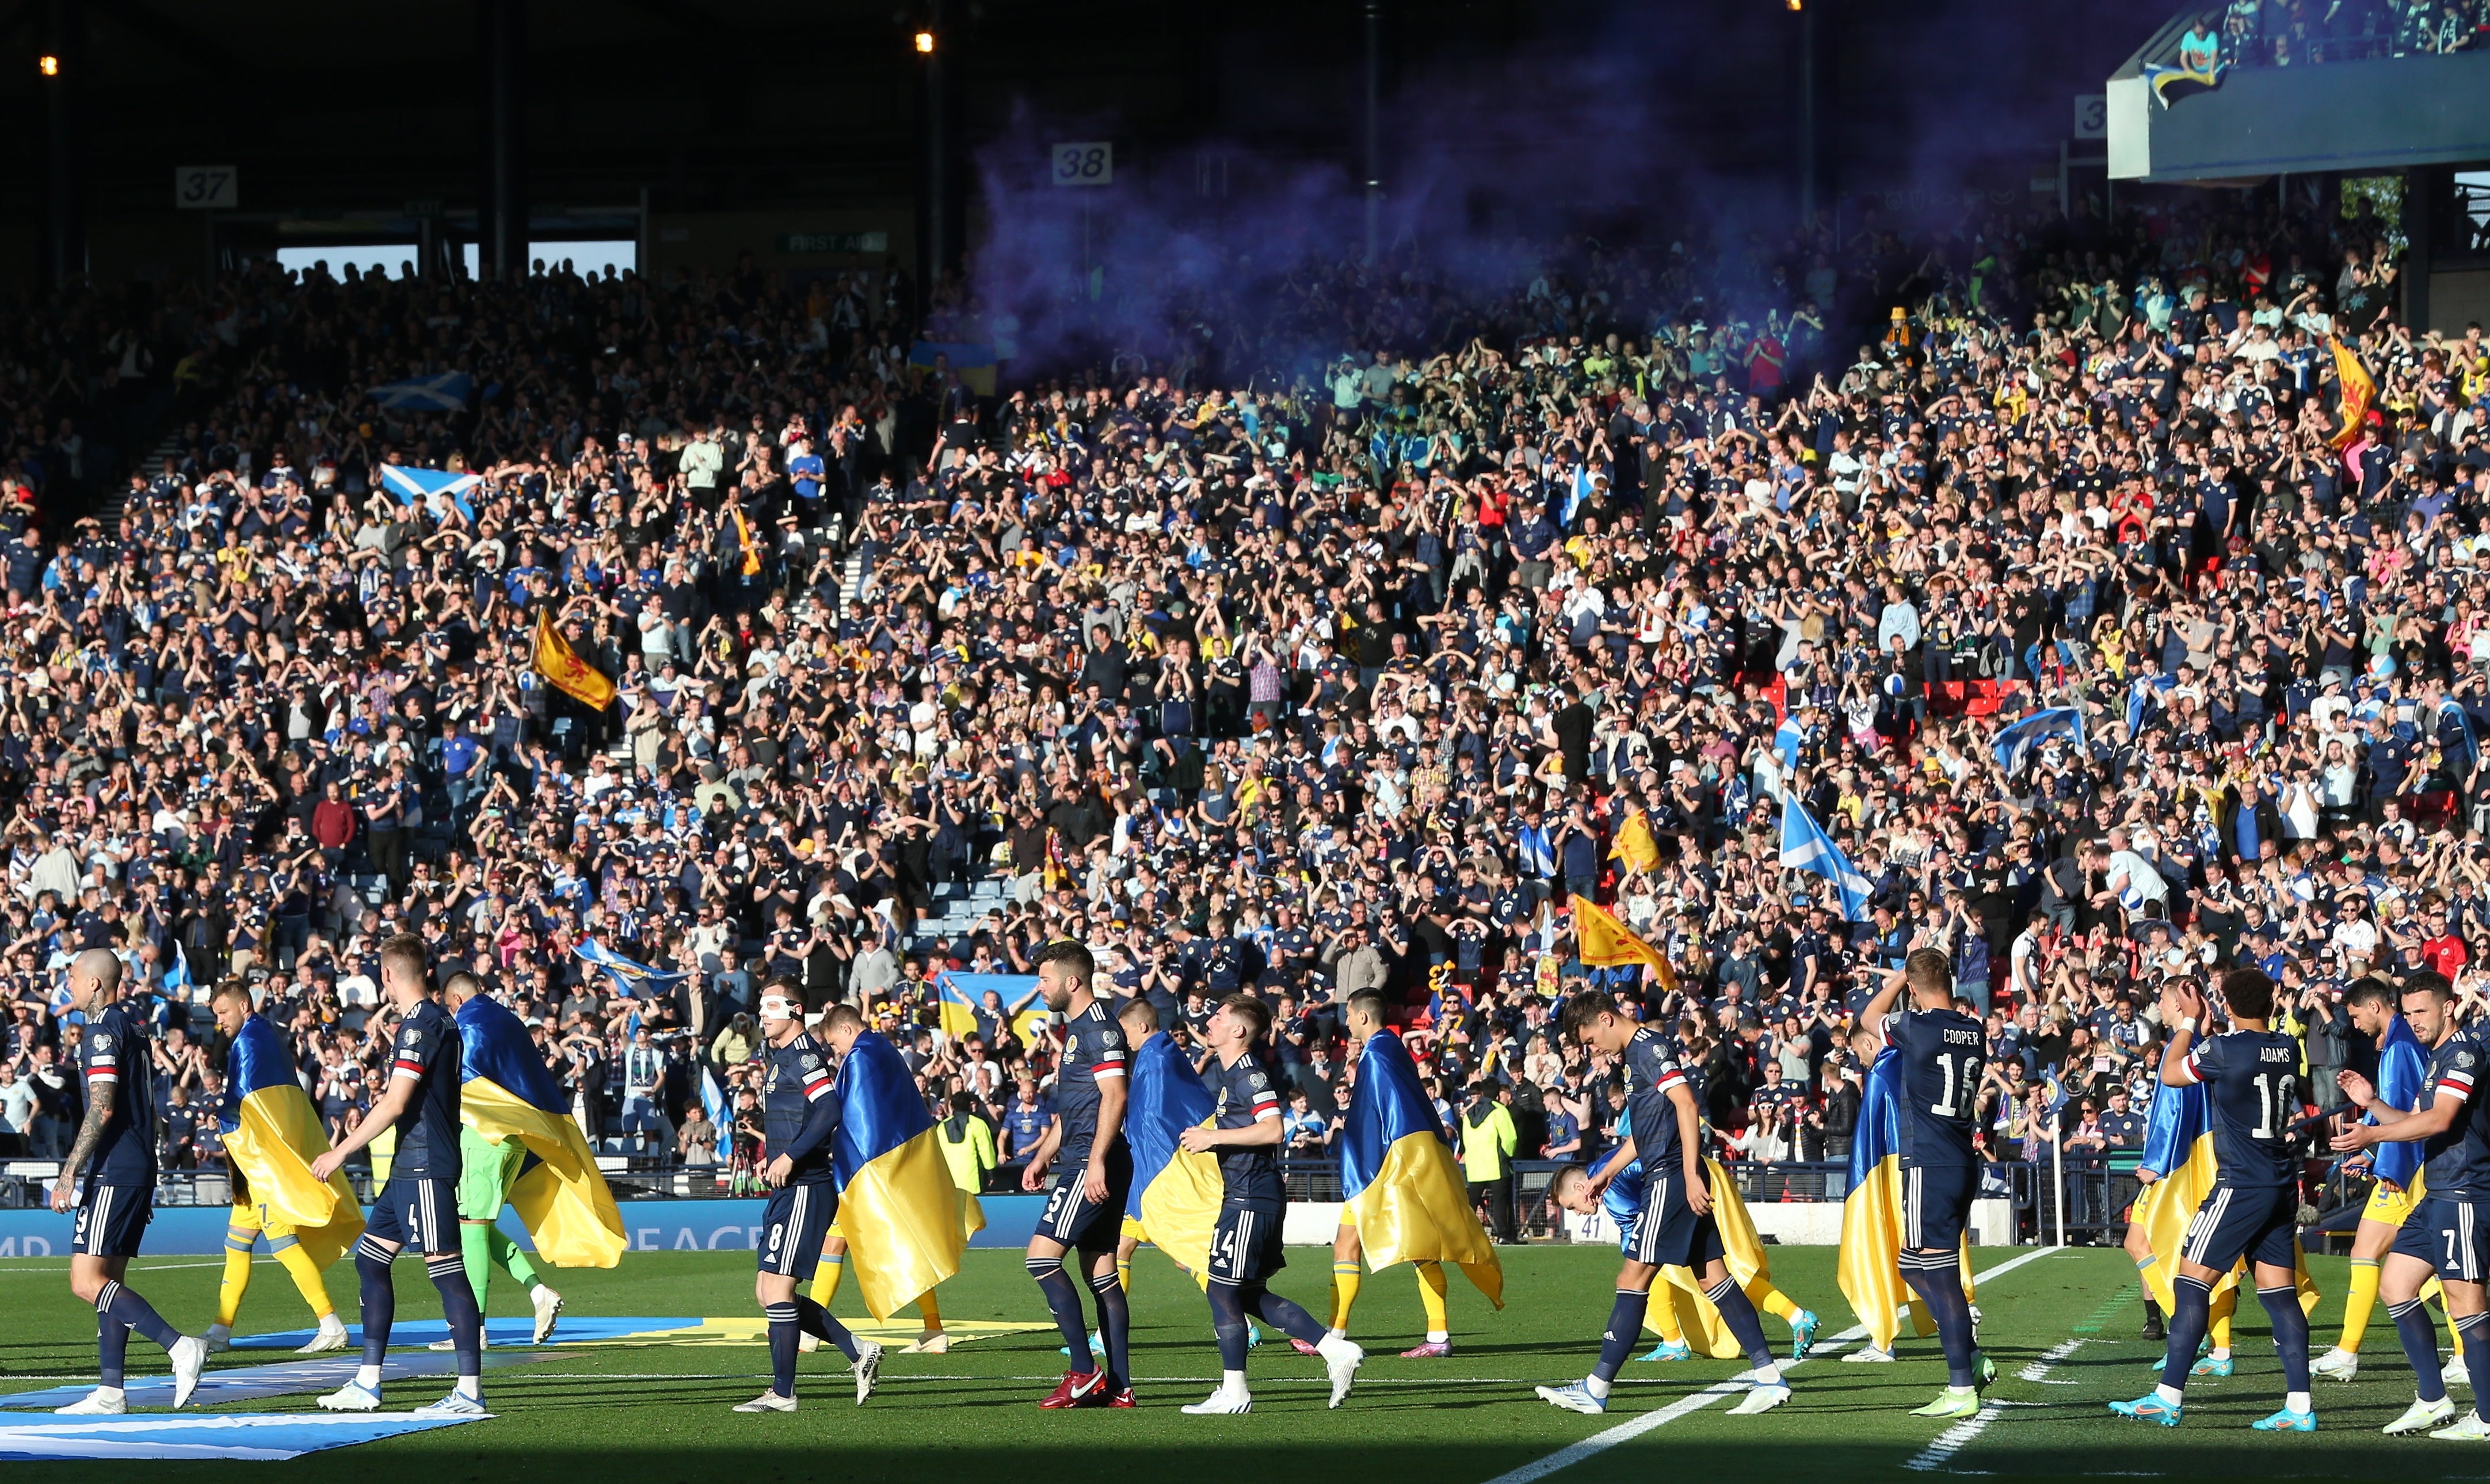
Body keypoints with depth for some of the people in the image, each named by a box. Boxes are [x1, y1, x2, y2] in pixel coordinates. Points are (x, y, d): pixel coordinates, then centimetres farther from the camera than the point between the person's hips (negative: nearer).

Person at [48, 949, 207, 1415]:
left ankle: (180, 1346, -21)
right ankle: (110, 1392, 8)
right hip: (140, 1169, 10)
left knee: (87, 1281, -12)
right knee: (107, 1280, 11)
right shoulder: (133, 1020, 14)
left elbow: (101, 1110, -21)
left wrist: (68, 1174, -20)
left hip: (114, 1171, -10)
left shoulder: (104, 1030, -13)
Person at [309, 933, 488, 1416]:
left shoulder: (422, 1024, -15)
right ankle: (367, 1385, 16)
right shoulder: (437, 1021, 15)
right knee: (370, 1260, 13)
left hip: (425, 1168, -11)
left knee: (446, 1269, -10)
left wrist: (342, 1152, -15)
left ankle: (470, 1391, -10)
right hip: (409, 1166, 11)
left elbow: (395, 1103, -19)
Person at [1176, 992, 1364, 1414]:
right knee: (1249, 1294, 12)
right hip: (1242, 1195, 10)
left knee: (1223, 1289, -4)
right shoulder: (1223, 1072, 15)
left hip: (1252, 1200, -10)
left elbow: (1272, 1129, -27)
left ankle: (1233, 1393, 2)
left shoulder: (1251, 1074, -14)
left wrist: (1213, 1137, -22)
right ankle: (1336, 1351, 11)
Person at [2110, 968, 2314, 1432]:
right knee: (2280, 1293, 6)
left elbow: (2171, 1074, 3)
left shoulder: (2225, 1049, -13)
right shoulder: (2287, 1049, 6)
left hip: (2240, 1185, -7)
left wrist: (2186, 1023, 14)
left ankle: (2168, 1398, -3)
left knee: (2192, 1281, -1)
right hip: (2283, 1185, 7)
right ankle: (2299, 1406, 0)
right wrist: (2201, 1025, 26)